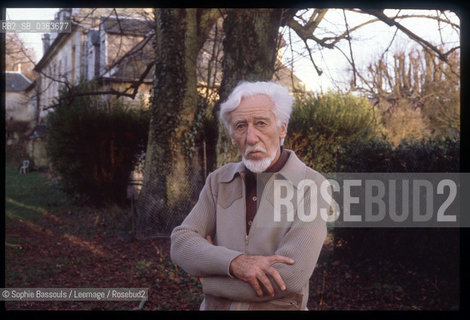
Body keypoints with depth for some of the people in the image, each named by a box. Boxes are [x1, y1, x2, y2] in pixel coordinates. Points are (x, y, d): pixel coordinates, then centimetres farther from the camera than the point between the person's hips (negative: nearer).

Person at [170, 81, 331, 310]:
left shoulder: (313, 187, -16)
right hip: (213, 306, 4)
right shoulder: (218, 181, -1)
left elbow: (290, 277, -25)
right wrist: (233, 262, -28)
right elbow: (181, 245, -9)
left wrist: (209, 280, -14)